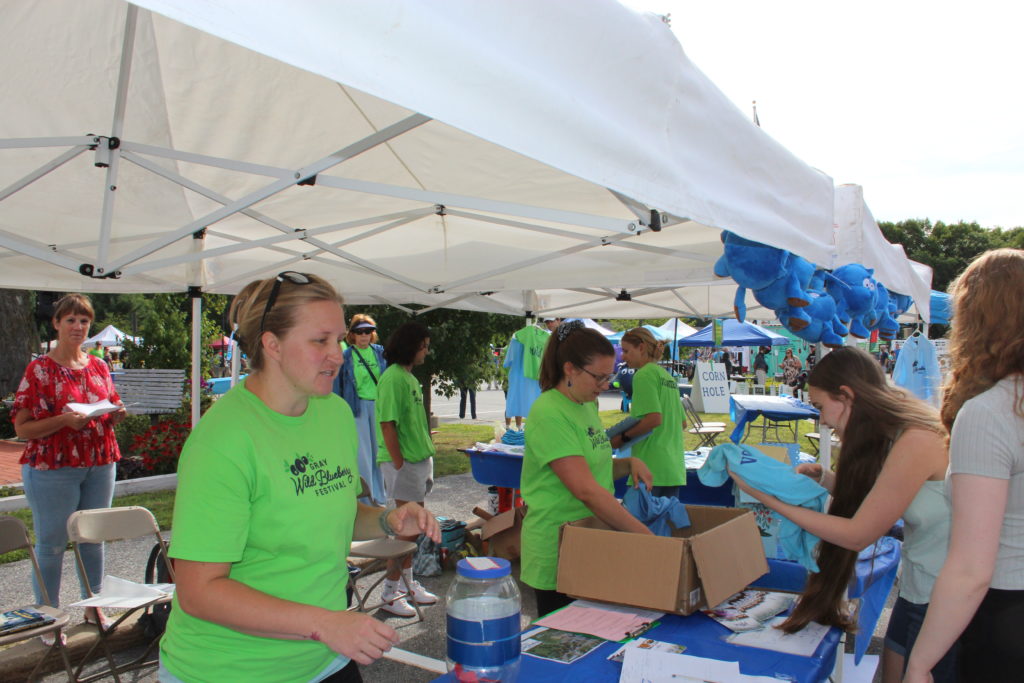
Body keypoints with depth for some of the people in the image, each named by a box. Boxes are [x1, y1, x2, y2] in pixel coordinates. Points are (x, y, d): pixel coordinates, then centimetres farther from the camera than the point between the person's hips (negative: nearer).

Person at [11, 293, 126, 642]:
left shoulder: (99, 366, 9)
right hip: (53, 468, -5)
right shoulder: (39, 370, -6)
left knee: (94, 537, 14)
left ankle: (93, 605, 29)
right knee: (51, 544, 3)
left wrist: (116, 414, -4)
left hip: (100, 465, 5)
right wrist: (65, 420, -24)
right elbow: (22, 428, -9)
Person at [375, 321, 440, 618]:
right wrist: (400, 464, -18)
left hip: (420, 460, 9)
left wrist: (427, 457, 17)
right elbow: (387, 425, -19)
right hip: (404, 463, -9)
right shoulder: (393, 378, -16)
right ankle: (391, 592, 9)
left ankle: (407, 582, 29)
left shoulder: (410, 377, 14)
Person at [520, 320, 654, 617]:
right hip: (557, 554, -8)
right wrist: (643, 533, -25)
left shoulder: (588, 406, 8)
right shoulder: (549, 413, -20)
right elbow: (586, 490, -26)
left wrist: (630, 464, 1)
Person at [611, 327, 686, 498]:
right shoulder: (667, 375, 18)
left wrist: (623, 438, -9)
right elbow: (682, 423, 22)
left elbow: (654, 418, -20)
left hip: (652, 469, -9)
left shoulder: (645, 374, -9)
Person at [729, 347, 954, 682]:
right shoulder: (891, 434, 2)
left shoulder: (915, 441, -26)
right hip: (918, 590, 8)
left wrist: (769, 498, -20)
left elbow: (857, 534, -21)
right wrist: (822, 477, -5)